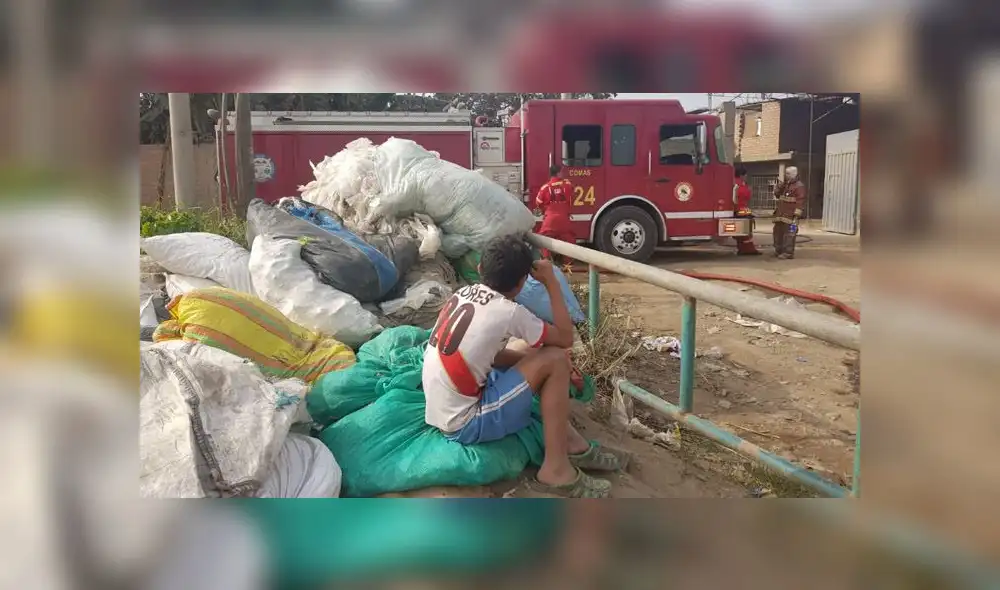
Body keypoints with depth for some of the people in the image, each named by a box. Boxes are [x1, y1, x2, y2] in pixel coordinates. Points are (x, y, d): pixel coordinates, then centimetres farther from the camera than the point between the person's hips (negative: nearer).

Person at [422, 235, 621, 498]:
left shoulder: (463, 293, 5)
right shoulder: (508, 312, -18)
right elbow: (565, 338, -4)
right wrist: (551, 282, 0)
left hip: (444, 413, 8)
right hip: (464, 425, -8)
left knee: (533, 358, 18)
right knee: (555, 360, -8)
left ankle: (570, 441, 19)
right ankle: (556, 468, -3)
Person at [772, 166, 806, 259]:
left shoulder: (799, 186, -7)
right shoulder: (785, 185, 21)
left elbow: (800, 201, -14)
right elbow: (777, 194, 26)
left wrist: (796, 215, -21)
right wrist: (780, 186, 6)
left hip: (790, 216, -8)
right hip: (780, 214, 8)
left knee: (789, 234, -9)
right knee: (778, 232, 11)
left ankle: (788, 253, -9)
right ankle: (779, 250, 22)